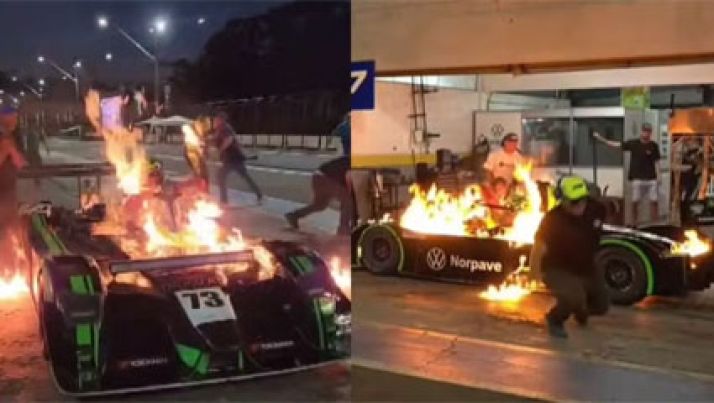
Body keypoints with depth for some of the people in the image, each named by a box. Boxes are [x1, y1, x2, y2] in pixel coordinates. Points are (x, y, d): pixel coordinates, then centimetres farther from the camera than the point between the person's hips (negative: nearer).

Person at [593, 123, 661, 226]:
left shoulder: (654, 146, 2)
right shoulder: (633, 143, -1)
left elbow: (656, 162, 5)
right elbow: (616, 144, -3)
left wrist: (658, 176, 0)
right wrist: (601, 139, -10)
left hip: (651, 178, 1)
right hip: (637, 178, -1)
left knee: (654, 201, 1)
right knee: (635, 201, 2)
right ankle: (634, 223, 12)